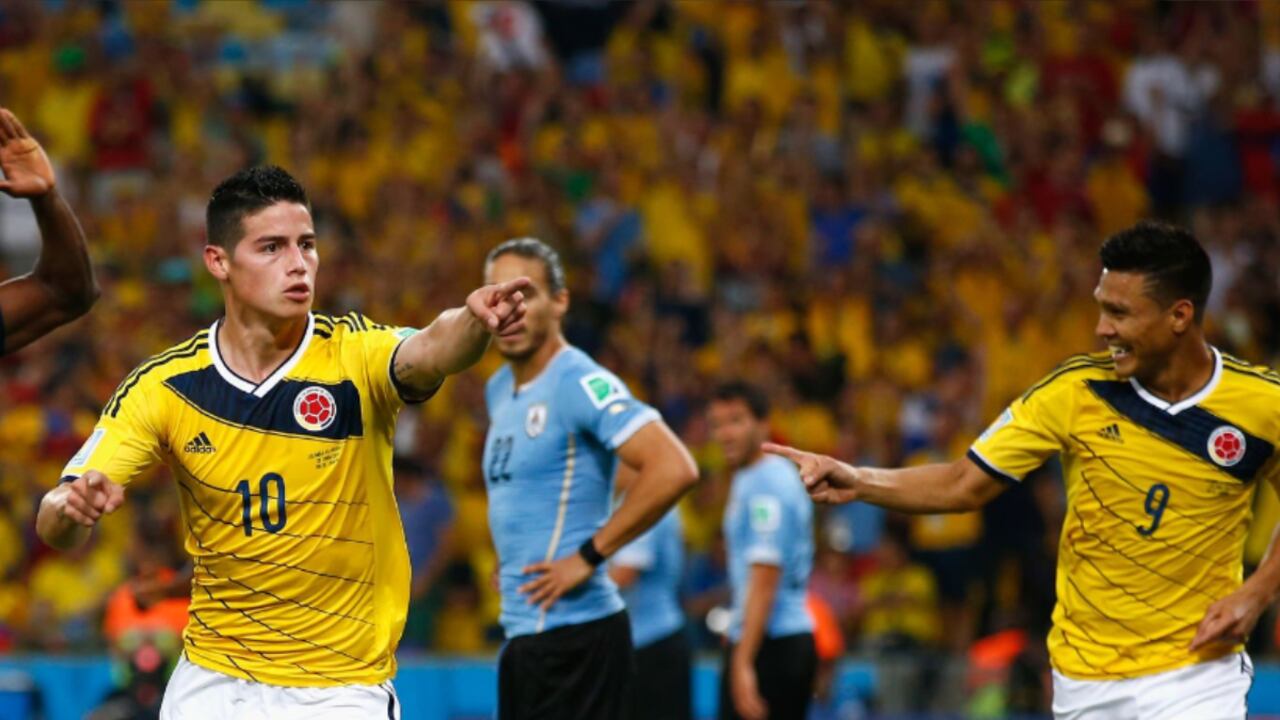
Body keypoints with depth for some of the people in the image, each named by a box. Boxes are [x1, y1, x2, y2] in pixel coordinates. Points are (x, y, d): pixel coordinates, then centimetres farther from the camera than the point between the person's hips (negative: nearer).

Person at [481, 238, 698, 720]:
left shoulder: (581, 385, -13)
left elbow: (673, 469, -24)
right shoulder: (500, 390, 14)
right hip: (524, 630, 10)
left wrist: (589, 556, -20)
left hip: (572, 634, -10)